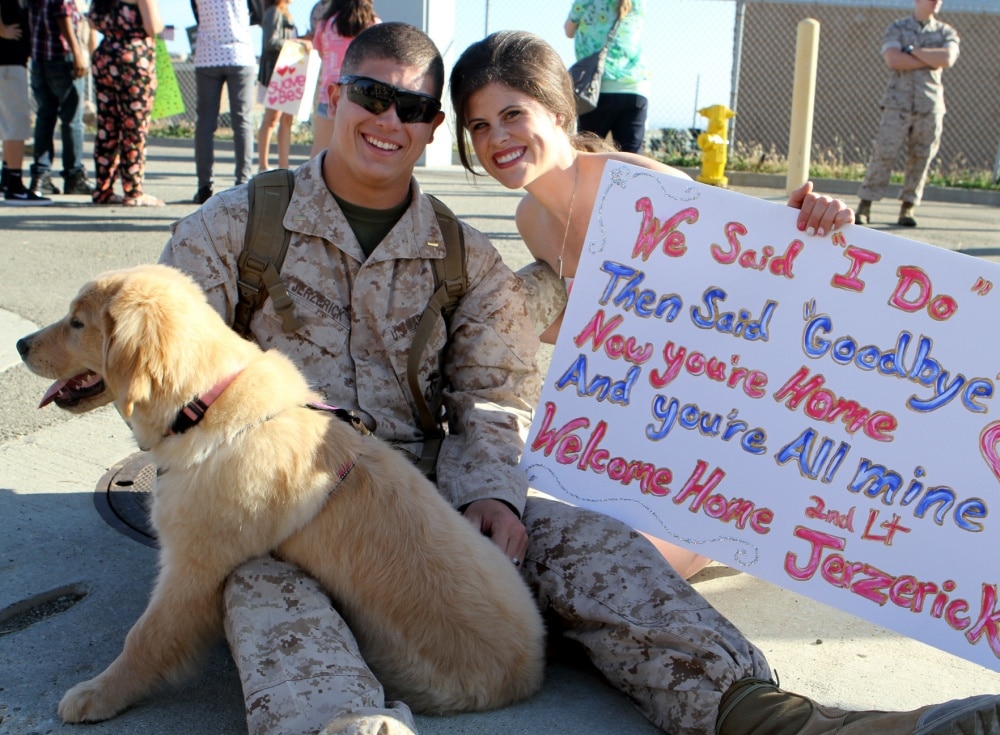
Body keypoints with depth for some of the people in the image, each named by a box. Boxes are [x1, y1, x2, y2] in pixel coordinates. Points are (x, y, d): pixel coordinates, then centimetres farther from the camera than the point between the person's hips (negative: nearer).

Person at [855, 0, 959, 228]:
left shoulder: (946, 33, 12)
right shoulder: (896, 29, 6)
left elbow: (948, 59, -9)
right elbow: (893, 60, -12)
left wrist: (912, 50, -8)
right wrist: (931, 60, -7)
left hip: (930, 105, 2)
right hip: (898, 103, -2)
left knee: (921, 158, 1)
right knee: (884, 154, -8)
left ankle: (908, 208, 10)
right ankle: (865, 205, -4)